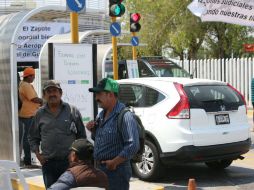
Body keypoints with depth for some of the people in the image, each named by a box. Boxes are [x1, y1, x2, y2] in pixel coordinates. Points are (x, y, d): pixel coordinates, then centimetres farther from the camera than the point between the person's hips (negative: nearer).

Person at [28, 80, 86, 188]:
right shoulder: (40, 114, 7)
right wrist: (37, 153, 2)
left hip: (69, 162, -1)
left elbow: (82, 135, 6)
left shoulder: (72, 111, 2)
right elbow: (33, 137, 15)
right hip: (48, 163, 2)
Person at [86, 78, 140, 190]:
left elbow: (133, 146, -24)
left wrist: (114, 162, -19)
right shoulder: (102, 115, 11)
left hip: (116, 171, -9)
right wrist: (93, 130, 3)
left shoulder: (124, 116, -18)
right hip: (100, 168, 9)